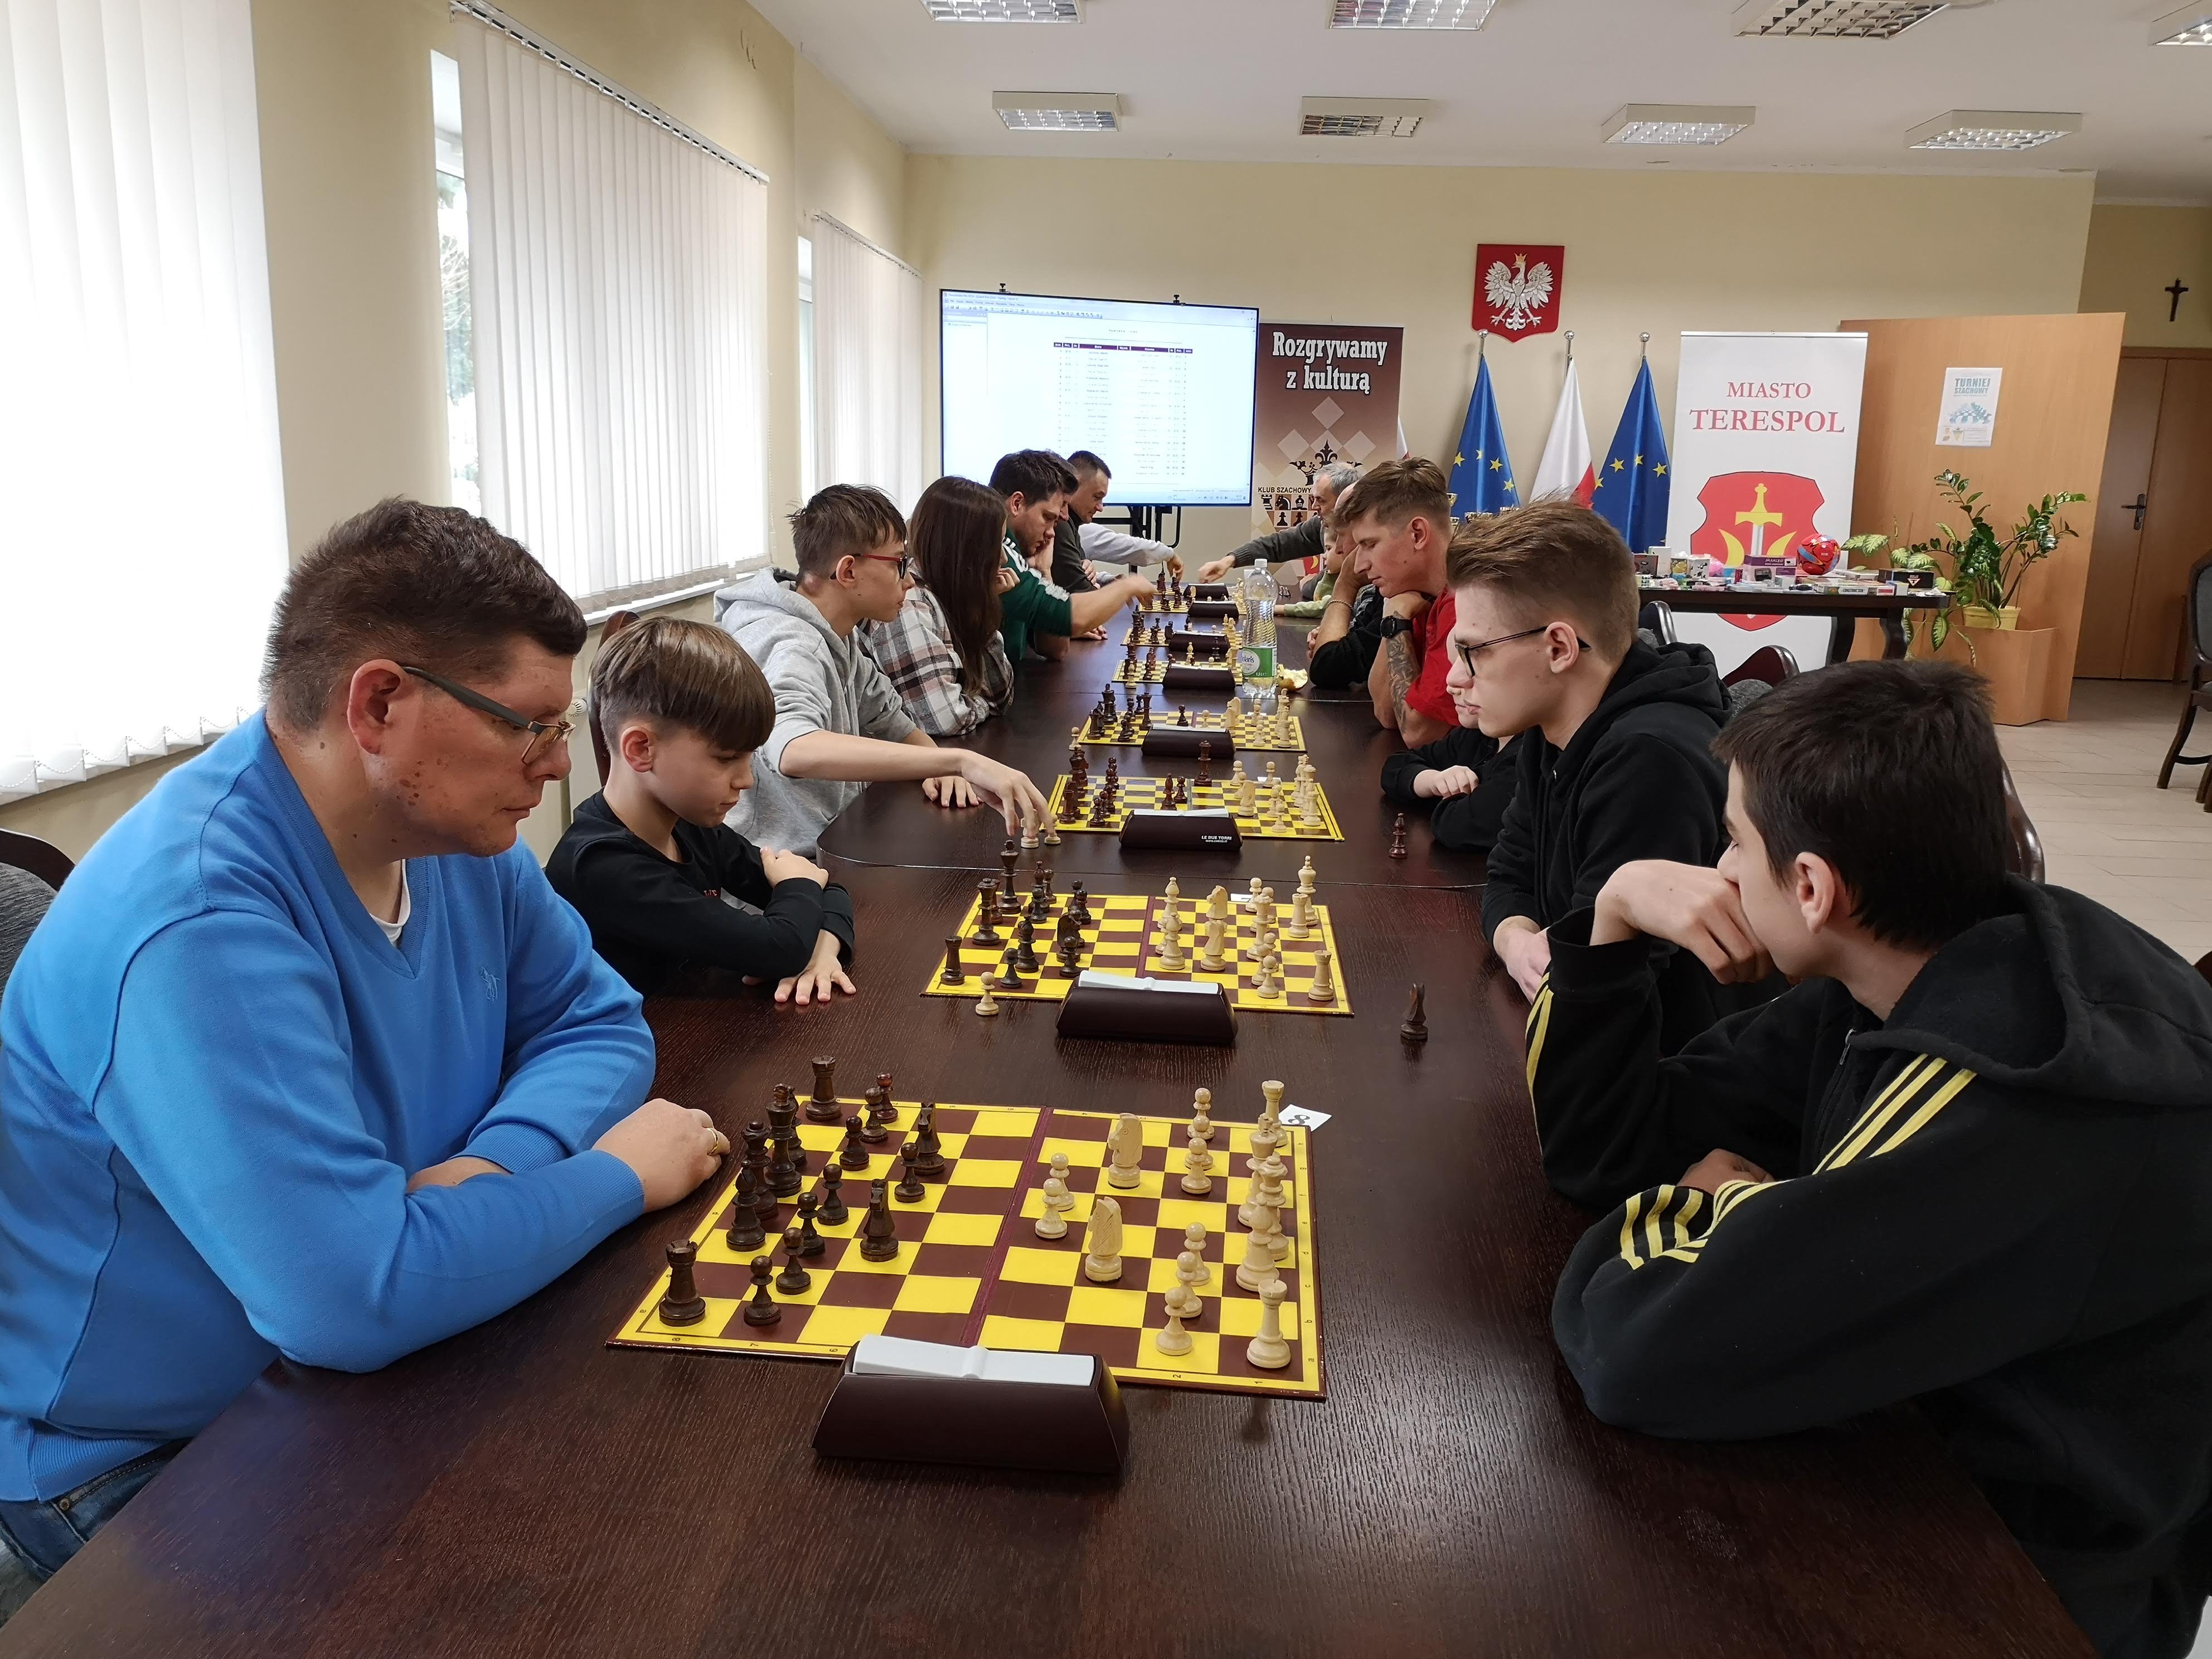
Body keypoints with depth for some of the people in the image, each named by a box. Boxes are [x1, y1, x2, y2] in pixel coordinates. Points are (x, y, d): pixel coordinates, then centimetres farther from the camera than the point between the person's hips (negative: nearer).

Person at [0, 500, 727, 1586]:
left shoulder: (451, 830, -6)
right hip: (140, 1465, -7)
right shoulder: (197, 923, -32)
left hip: (347, 1375, 7)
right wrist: (619, 1176, -22)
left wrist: (499, 1162, -19)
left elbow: (596, 1021, 2)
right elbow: (360, 1295, -38)